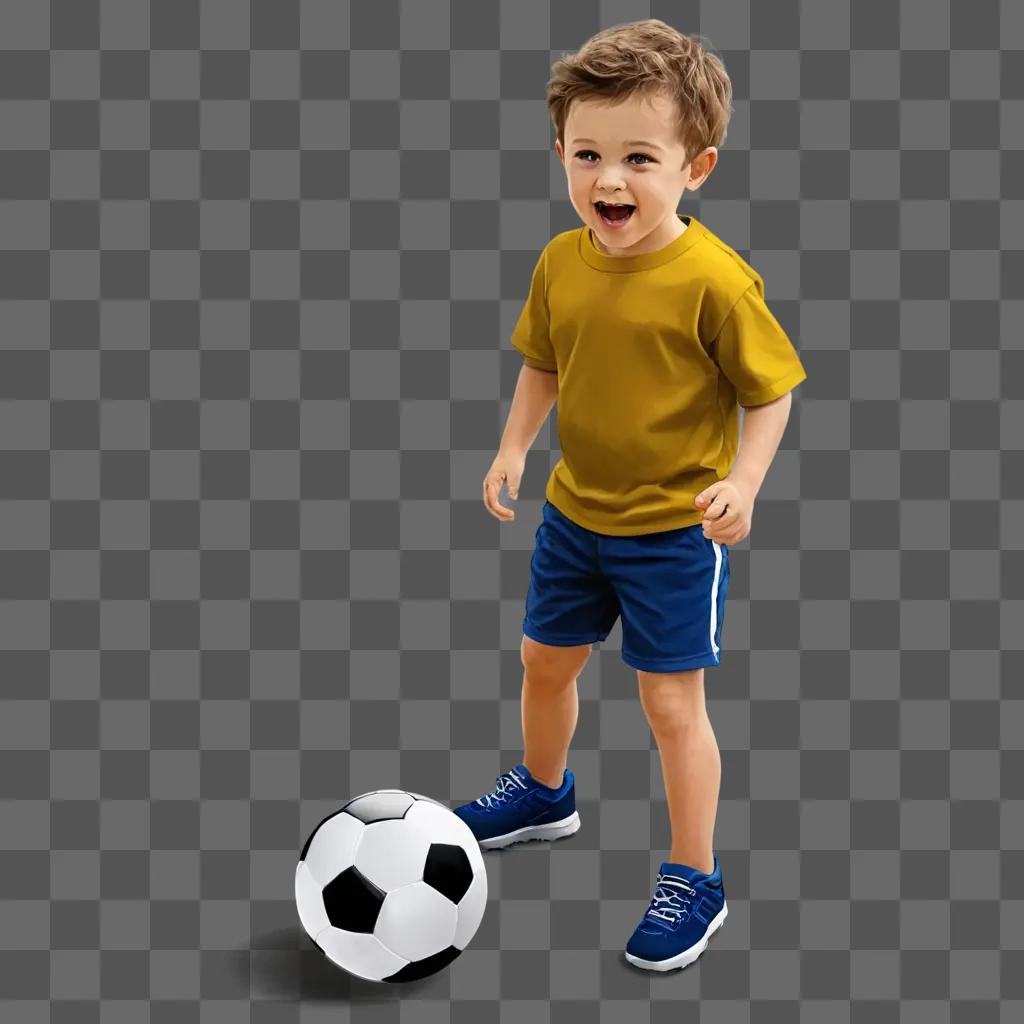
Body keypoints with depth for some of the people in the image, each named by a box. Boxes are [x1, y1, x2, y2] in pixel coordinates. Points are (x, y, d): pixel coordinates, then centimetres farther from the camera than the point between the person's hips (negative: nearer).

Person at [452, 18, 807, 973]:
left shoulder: (714, 279, -23)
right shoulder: (561, 260, -6)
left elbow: (770, 393, -14)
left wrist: (742, 481, -27)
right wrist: (514, 446, -1)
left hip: (676, 529, -6)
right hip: (574, 511, 6)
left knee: (670, 702, 2)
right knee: (544, 659, 23)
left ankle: (694, 880, 20)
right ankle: (544, 791, 51)